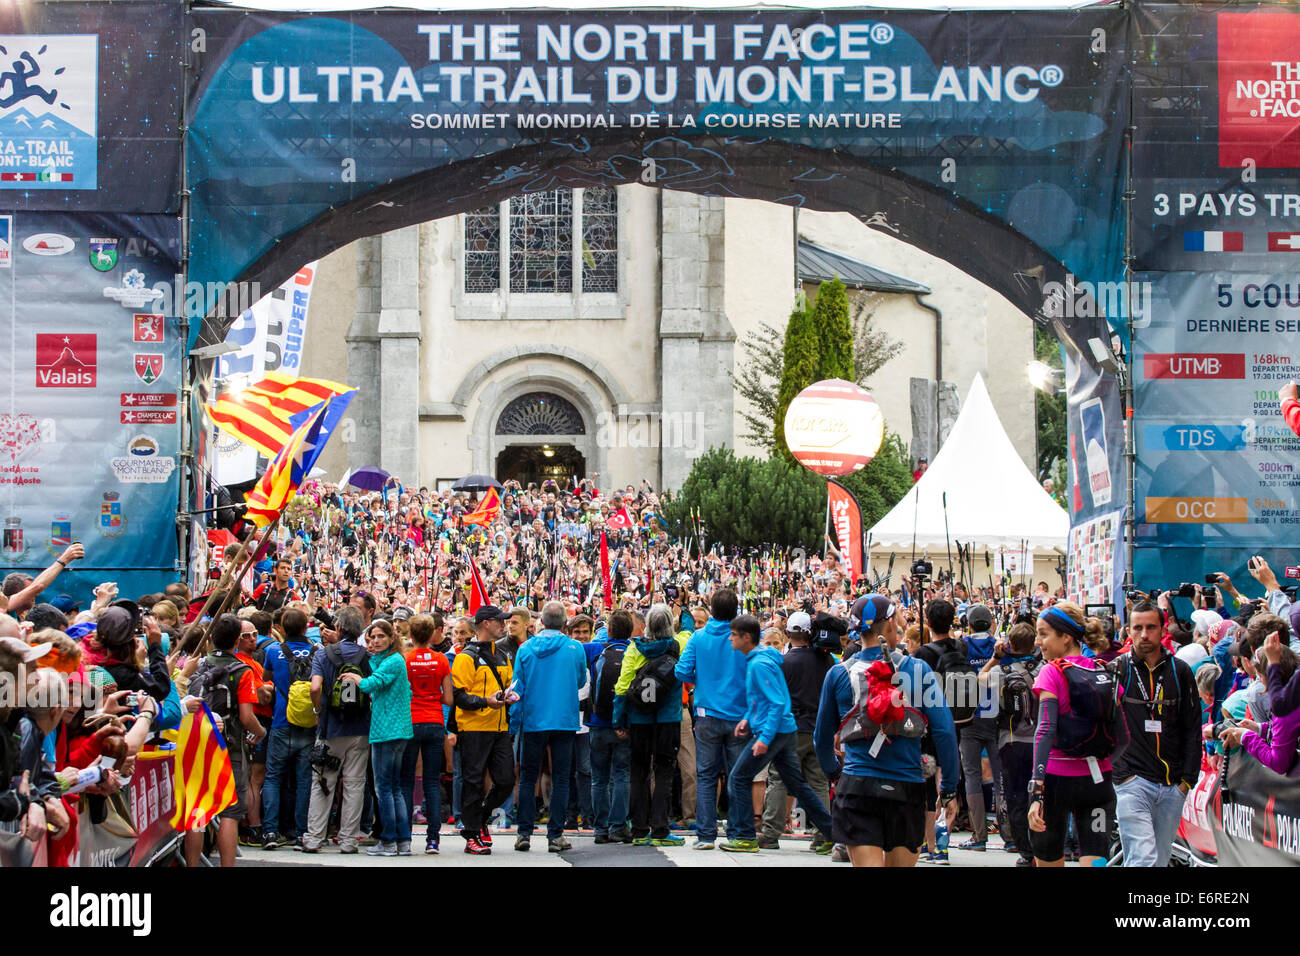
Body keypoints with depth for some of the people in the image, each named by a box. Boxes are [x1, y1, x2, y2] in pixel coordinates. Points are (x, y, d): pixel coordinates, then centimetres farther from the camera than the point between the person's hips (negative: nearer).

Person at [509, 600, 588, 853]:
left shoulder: (526, 649, -3)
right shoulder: (575, 648, -5)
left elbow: (517, 688, 1)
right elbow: (582, 683, 9)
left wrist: (514, 722, 7)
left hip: (532, 721, 1)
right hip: (564, 721, -1)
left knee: (527, 778, 10)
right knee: (560, 779, 5)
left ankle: (524, 833, 7)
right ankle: (555, 835, 2)